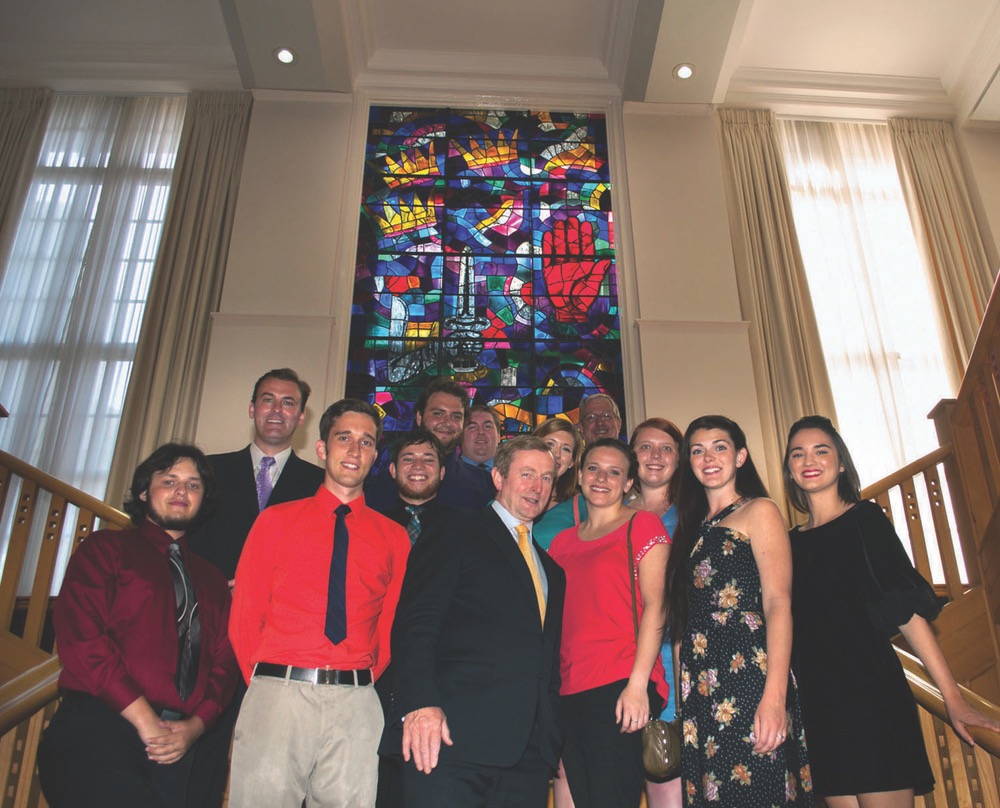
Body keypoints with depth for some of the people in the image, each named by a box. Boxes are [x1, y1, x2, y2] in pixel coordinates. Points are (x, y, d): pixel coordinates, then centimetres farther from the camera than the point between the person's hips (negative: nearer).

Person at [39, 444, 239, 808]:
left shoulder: (211, 579, 21)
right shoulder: (107, 548, 8)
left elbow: (225, 661, 14)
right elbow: (79, 635, -5)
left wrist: (195, 725, -6)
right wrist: (143, 718, -12)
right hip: (99, 726, -4)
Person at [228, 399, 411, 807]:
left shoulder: (394, 537, 10)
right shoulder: (276, 520, 8)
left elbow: (392, 627, 11)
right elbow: (244, 616, 7)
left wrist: (361, 683, 1)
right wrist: (270, 685, 1)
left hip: (356, 704, 1)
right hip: (277, 695, -1)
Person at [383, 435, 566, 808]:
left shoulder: (552, 569, 23)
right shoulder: (456, 537, 3)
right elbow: (414, 626, -7)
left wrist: (553, 736, 11)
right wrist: (421, 704, -20)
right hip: (454, 736, -5)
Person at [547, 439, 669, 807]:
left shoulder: (643, 524, 2)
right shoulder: (563, 541, 17)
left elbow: (654, 606, -7)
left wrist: (638, 684, -16)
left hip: (621, 685, -5)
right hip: (569, 690, 5)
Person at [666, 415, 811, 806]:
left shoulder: (758, 512, 1)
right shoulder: (693, 527, 19)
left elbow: (778, 602, -11)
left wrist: (774, 695, -22)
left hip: (749, 682, -6)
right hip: (701, 692, 6)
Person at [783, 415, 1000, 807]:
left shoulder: (864, 518, 0)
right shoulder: (792, 541, 12)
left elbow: (907, 606, -8)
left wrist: (952, 697, -14)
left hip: (871, 691, -4)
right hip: (817, 703, 4)